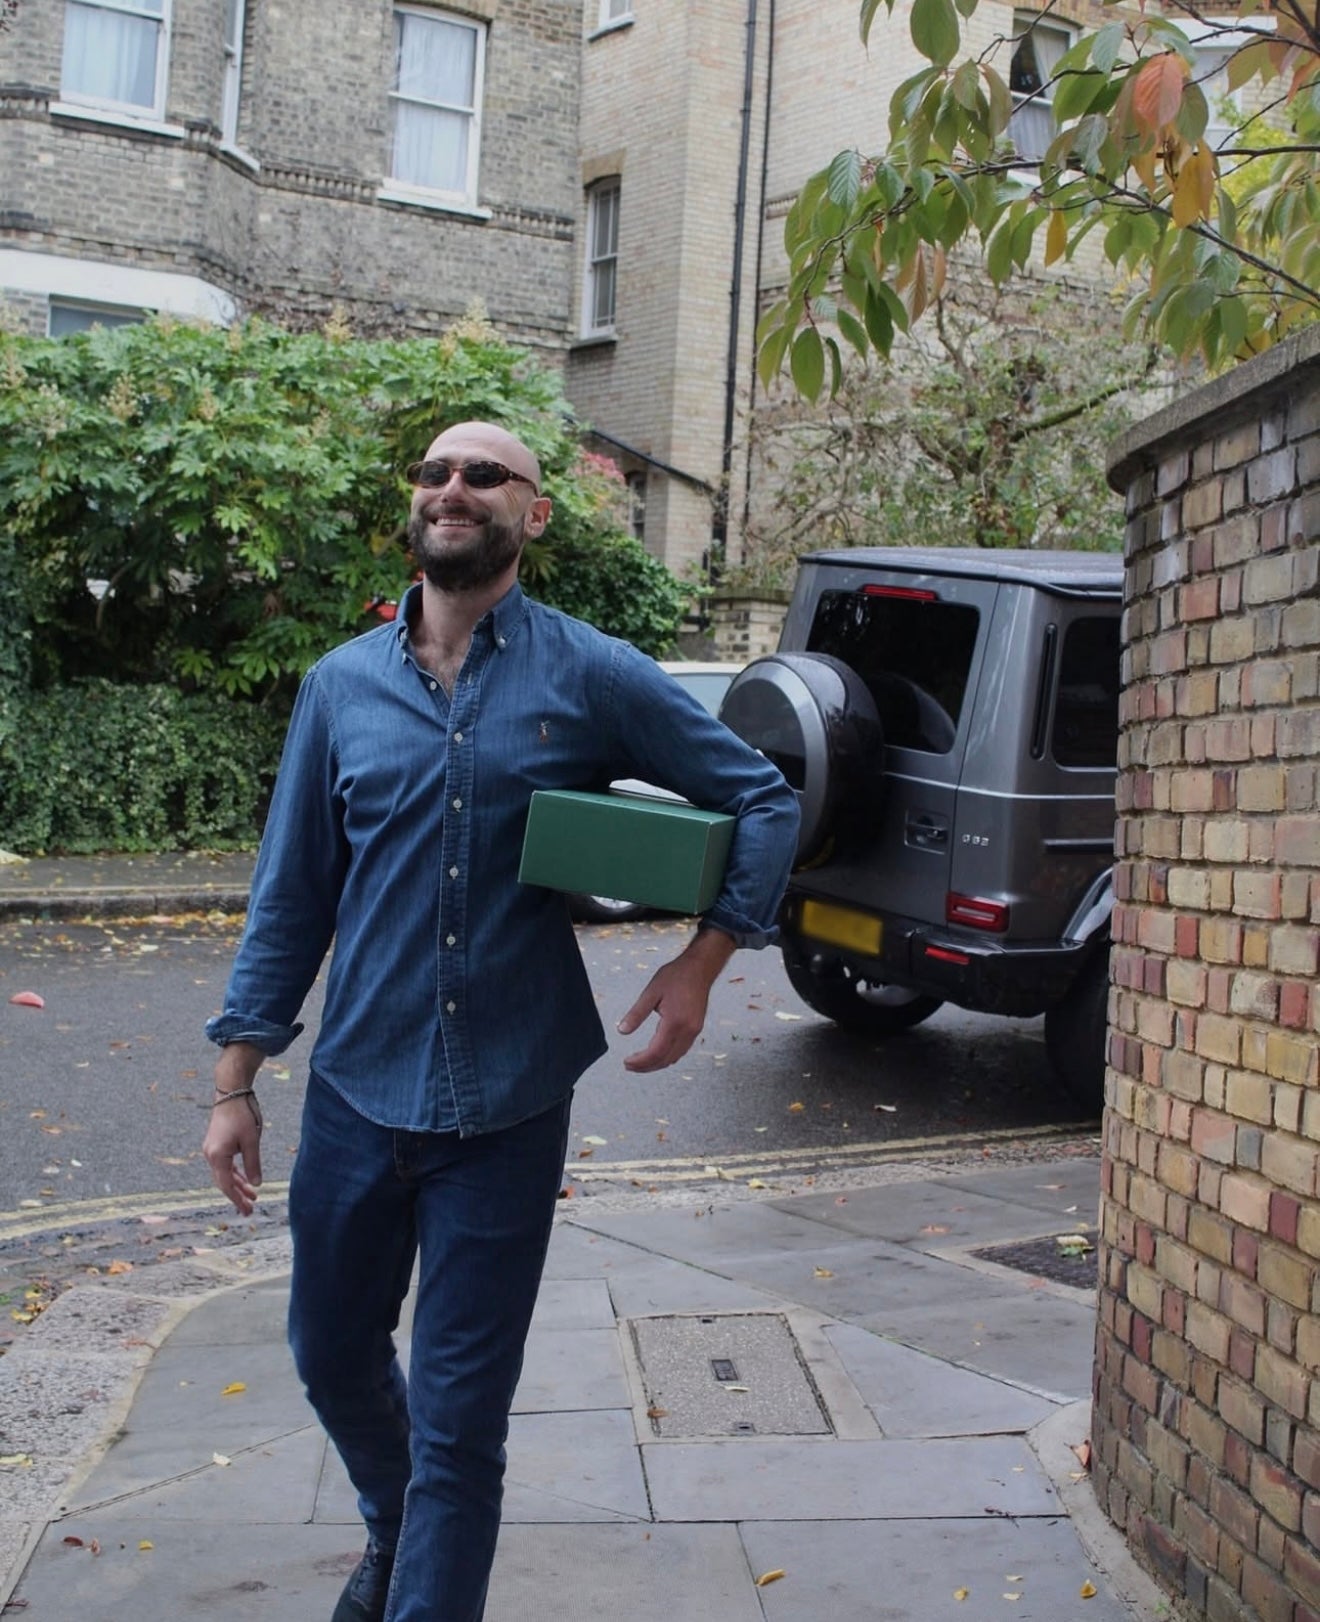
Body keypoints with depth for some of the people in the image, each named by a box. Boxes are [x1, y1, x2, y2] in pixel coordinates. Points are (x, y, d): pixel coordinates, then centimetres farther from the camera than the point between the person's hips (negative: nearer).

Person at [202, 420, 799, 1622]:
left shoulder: (593, 677, -5)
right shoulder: (343, 685, 3)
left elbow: (764, 802, 3)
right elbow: (291, 895, 6)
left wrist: (703, 961, -7)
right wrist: (236, 1081, 4)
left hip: (508, 1110, -3)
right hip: (357, 1094, 4)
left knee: (460, 1423, 3)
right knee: (333, 1354, 22)